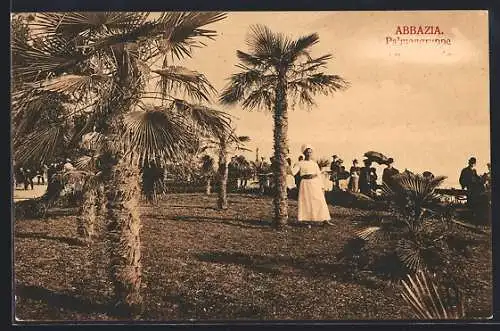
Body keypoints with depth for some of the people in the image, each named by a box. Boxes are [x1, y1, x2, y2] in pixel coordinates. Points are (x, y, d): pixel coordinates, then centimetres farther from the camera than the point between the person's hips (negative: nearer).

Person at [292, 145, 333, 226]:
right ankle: (304, 220, 9)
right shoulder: (301, 164, 5)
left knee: (320, 201, -4)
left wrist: (322, 186, 6)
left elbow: (319, 175, 9)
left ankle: (325, 220, -1)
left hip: (315, 183, 1)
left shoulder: (314, 164, 9)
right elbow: (293, 172, -2)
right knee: (305, 202, 0)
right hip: (305, 184, -1)